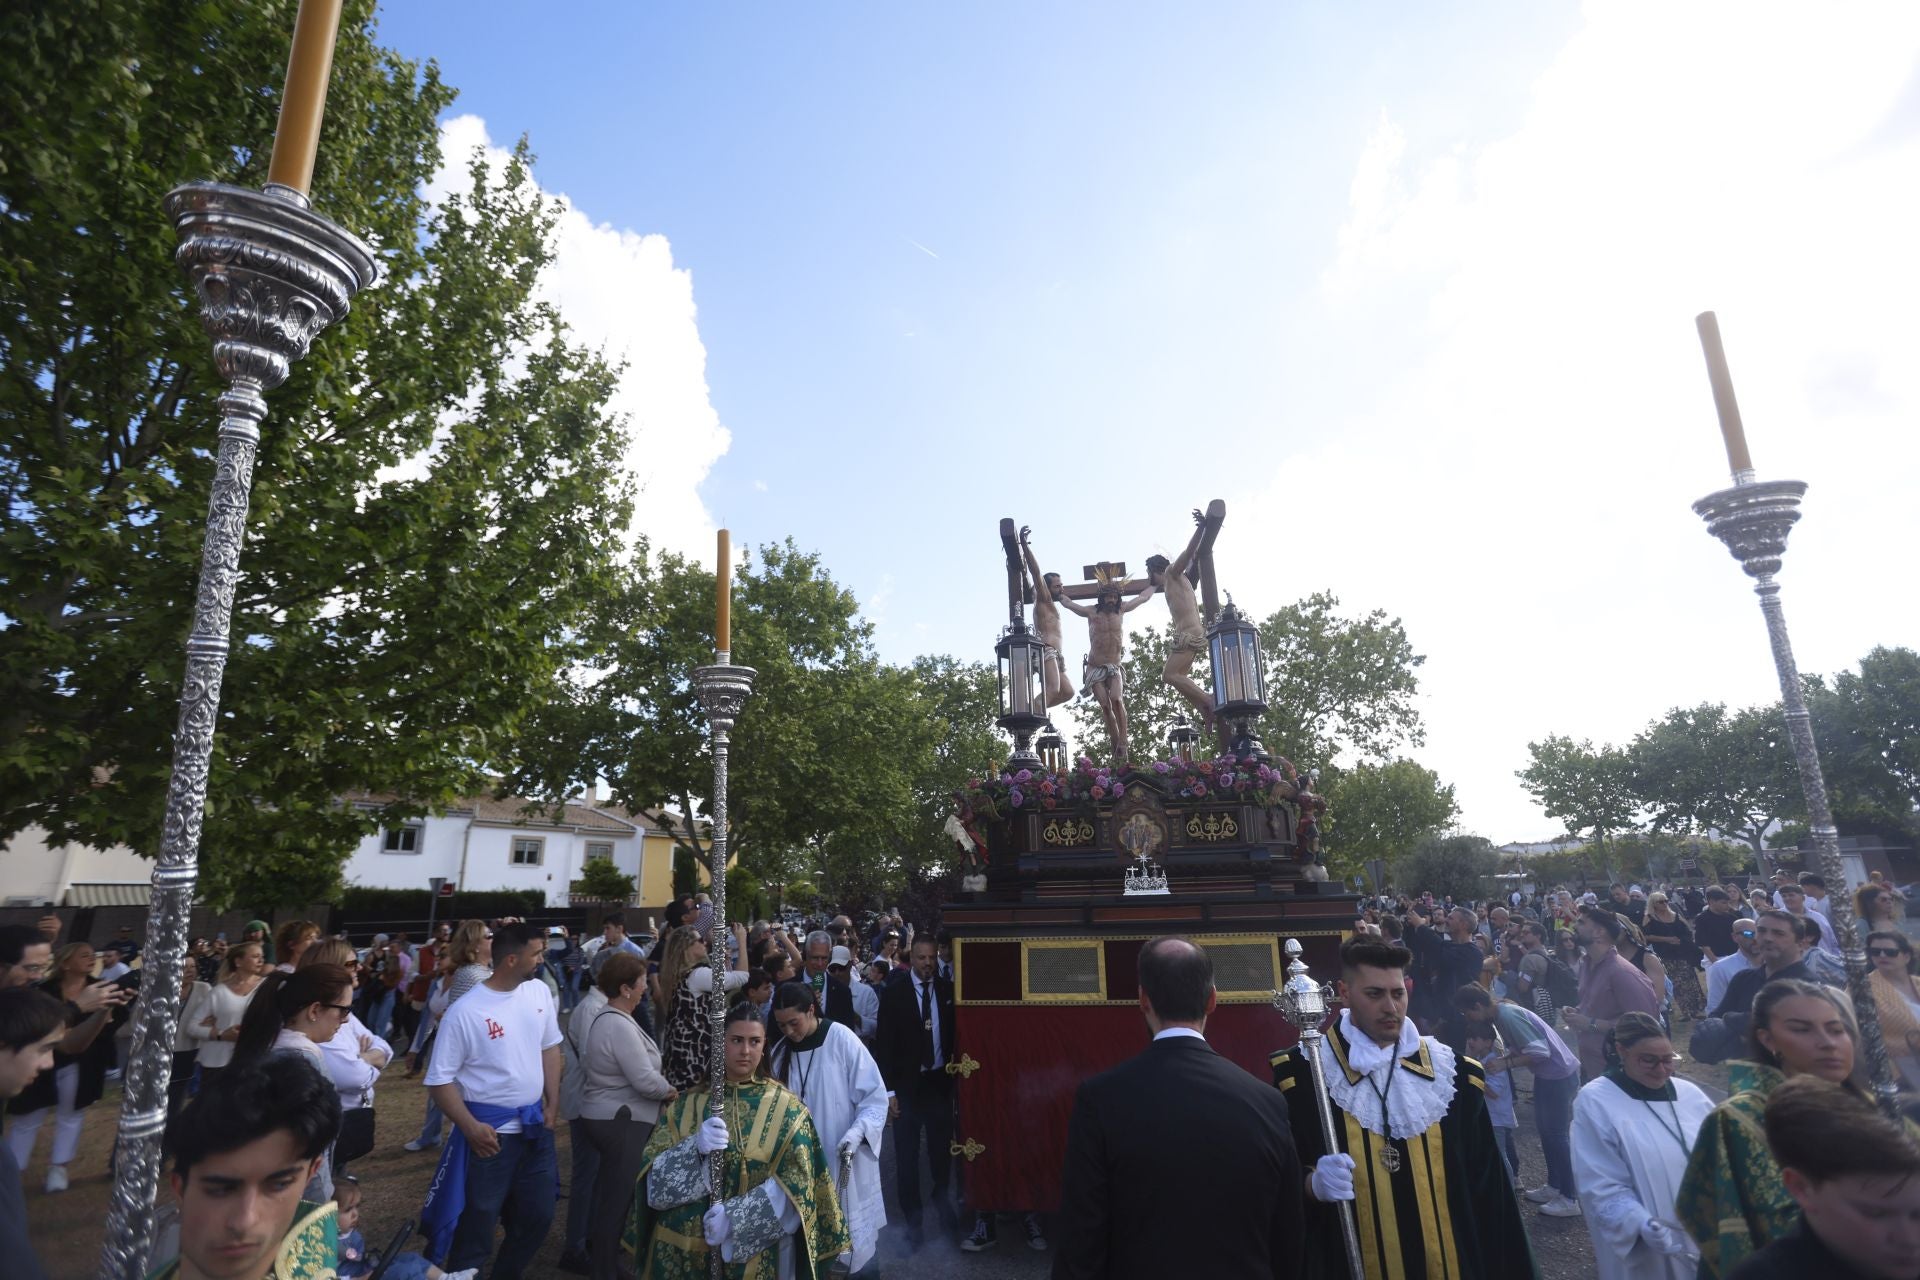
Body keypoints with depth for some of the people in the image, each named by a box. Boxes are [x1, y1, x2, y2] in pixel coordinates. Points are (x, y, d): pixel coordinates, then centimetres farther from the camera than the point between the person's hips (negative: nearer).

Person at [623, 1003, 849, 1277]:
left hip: (756, 1256, -2)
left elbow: (796, 1187, -11)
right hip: (682, 1251, 2)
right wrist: (695, 1148, -25)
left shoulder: (786, 1108, -6)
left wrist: (735, 1218, -21)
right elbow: (654, 1180, -7)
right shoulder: (685, 1104, -1)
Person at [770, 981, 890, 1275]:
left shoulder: (842, 1039, -15)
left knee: (853, 1239, 6)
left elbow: (875, 1096, -14)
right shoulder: (780, 1051, 1)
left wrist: (857, 1133, -26)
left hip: (845, 1162, -4)